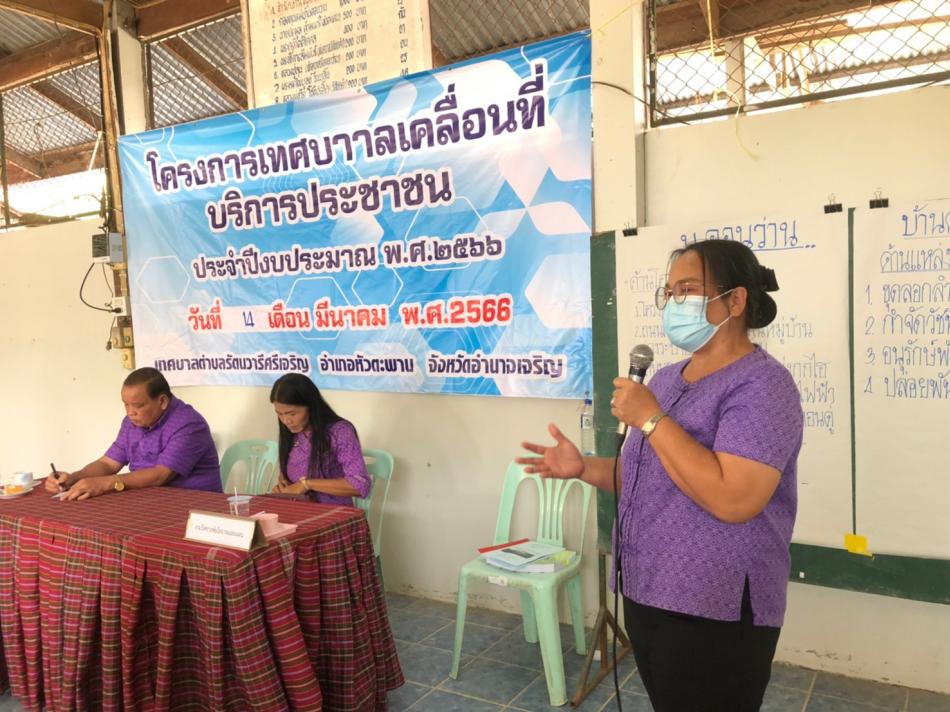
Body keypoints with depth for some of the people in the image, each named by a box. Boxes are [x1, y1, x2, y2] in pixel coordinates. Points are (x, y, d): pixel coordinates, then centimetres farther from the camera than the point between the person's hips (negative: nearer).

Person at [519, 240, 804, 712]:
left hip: (714, 616, -8)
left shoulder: (760, 384, -17)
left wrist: (650, 418, -24)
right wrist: (585, 468, 0)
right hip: (646, 598, 8)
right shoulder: (667, 378, 8)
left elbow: (732, 500, -29)